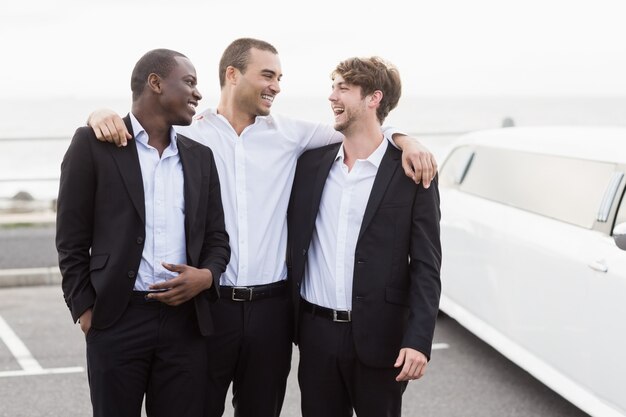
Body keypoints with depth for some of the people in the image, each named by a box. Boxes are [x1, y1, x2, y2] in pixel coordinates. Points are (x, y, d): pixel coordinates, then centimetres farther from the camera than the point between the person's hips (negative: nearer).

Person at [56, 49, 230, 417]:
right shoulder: (94, 144, 0)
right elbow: (72, 239, 0)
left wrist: (206, 276, -7)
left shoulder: (201, 156, 14)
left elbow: (216, 237, 14)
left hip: (186, 320, 4)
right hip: (117, 319, -3)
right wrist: (85, 309, -5)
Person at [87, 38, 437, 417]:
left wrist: (403, 140, -5)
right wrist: (104, 116, -15)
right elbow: (139, 124, 7)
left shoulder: (289, 134, 7)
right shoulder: (186, 134, 0)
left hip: (271, 306, 3)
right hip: (207, 303, -3)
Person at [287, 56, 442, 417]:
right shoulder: (311, 162, 7)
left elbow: (426, 266, -5)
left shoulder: (411, 172, -4)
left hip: (378, 337, -3)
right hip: (316, 333, 4)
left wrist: (418, 340, -15)